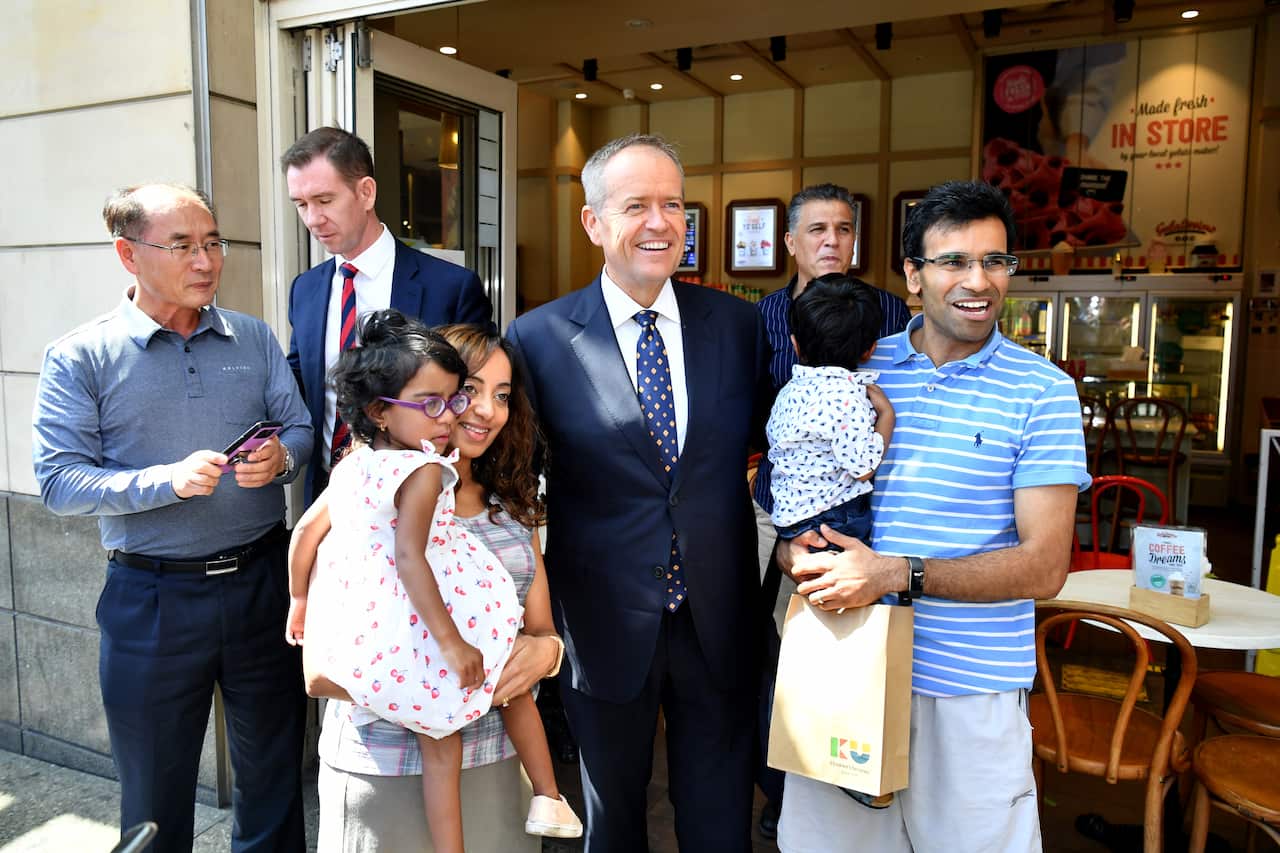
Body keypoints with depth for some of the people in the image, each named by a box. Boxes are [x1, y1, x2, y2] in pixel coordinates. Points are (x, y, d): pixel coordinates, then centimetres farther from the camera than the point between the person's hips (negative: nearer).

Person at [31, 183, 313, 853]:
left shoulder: (253, 338, 5)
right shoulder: (80, 357, -5)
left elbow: (300, 427, 6)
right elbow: (58, 482, -10)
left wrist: (280, 457, -16)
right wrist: (167, 481, -24)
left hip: (261, 579, 3)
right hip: (153, 597, -2)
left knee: (273, 769, 18)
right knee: (154, 789, 16)